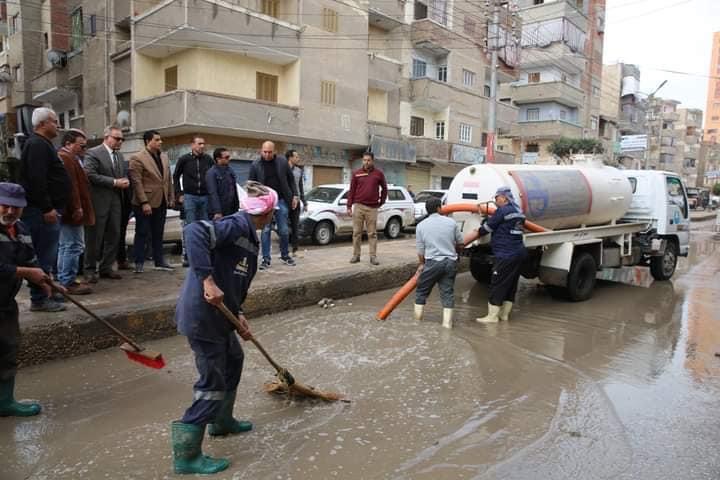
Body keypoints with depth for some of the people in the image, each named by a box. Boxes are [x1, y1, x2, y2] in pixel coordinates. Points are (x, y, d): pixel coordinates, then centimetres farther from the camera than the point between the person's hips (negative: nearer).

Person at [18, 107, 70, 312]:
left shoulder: (41, 144, 21)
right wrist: (47, 208, -23)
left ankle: (46, 293, 24)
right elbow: (37, 180, -22)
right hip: (42, 211, -11)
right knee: (44, 256, -7)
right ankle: (39, 299, -1)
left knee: (47, 255, 16)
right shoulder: (38, 145, -13)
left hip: (45, 210, 11)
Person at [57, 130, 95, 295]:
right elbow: (71, 185, -23)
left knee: (66, 246, 16)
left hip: (69, 212, 11)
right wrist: (77, 207, -23)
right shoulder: (66, 159, -14)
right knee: (73, 246, -7)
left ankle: (64, 281, 24)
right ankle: (68, 282, -2)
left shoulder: (69, 158, 20)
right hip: (72, 211, -11)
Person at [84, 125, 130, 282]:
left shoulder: (119, 155, 17)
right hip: (99, 202, -7)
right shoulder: (93, 153, -7)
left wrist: (125, 181, 0)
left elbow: (124, 174, 23)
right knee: (94, 237, 1)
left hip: (116, 201, 7)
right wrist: (114, 182, -18)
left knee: (114, 235, 8)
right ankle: (90, 269, 13)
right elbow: (90, 175, -17)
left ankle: (106, 268, 19)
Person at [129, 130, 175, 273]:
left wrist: (171, 198, 9)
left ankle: (159, 261, 22)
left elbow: (169, 179, 14)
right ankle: (139, 263, 12)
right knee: (142, 233, 3)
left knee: (158, 234, 13)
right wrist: (144, 203, -19)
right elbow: (137, 182, -15)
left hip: (161, 202, 6)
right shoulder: (137, 158, -10)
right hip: (145, 204, -6)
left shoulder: (164, 157, 11)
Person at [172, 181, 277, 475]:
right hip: (202, 316, -10)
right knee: (213, 382, 1)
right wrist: (207, 280, -34)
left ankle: (222, 421, 44)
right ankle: (186, 455, 14)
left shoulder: (247, 234, 14)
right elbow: (194, 232, -32)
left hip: (217, 314, 10)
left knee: (233, 360, 26)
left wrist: (238, 315, 8)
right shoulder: (237, 225, -16)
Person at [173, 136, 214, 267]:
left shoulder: (208, 159, 6)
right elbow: (175, 177, 7)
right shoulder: (184, 159, 1)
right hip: (189, 197, -2)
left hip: (205, 197, 3)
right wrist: (179, 194, 1)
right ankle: (186, 256, 3)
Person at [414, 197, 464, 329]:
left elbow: (420, 250, 4)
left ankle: (417, 320, 18)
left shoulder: (421, 225, 1)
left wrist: (422, 264, 21)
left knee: (421, 291, 13)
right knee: (448, 292, 9)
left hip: (432, 262, -1)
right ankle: (447, 323, 6)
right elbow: (460, 244, 11)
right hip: (450, 262, 1)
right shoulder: (451, 222, 3)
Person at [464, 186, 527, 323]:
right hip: (519, 252, 9)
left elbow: (486, 229, -7)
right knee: (511, 284, 13)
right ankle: (504, 313, 22)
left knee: (497, 284, -3)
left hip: (506, 255, -9)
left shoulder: (502, 211, -12)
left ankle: (492, 316, 0)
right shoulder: (518, 211, 14)